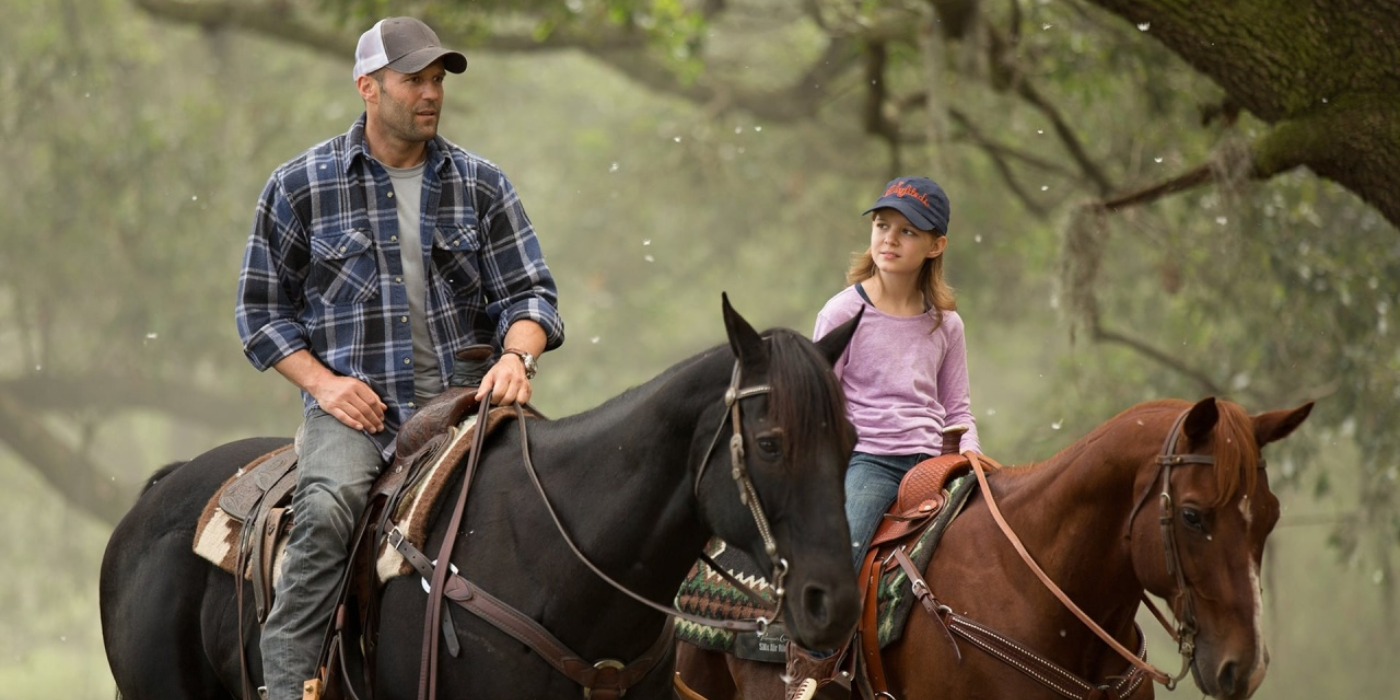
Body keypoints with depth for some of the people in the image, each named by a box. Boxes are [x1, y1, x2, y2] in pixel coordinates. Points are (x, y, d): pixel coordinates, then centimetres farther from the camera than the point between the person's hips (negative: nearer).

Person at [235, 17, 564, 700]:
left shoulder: (480, 185, 10)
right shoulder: (300, 186, 5)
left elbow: (528, 292, 10)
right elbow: (262, 308, 9)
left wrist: (517, 356, -13)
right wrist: (321, 381, -7)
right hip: (352, 403, -2)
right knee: (327, 509, -33)